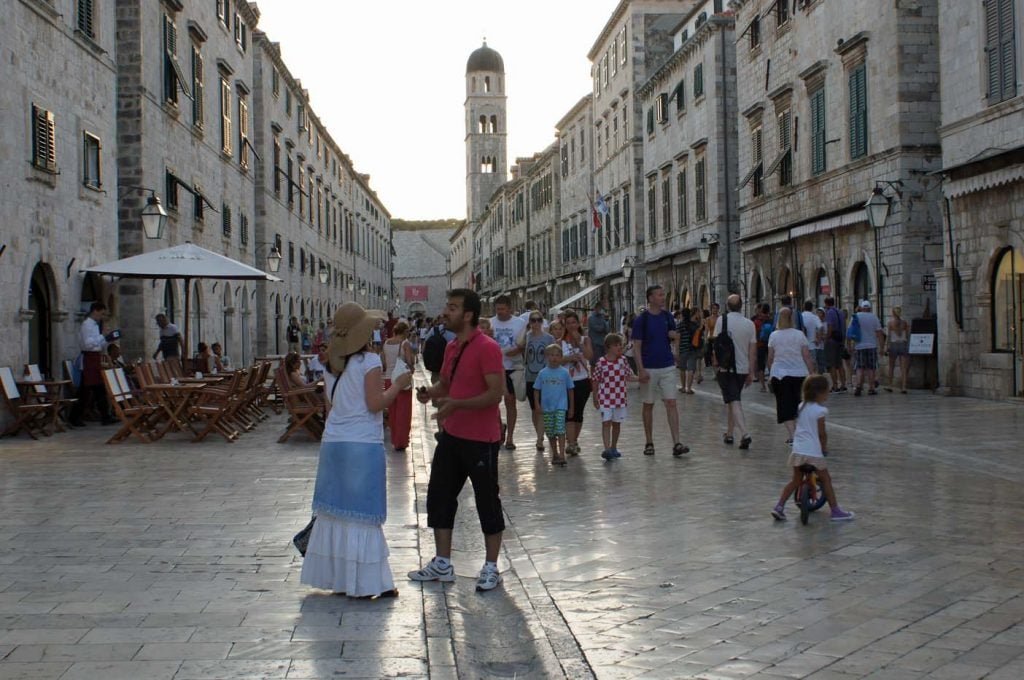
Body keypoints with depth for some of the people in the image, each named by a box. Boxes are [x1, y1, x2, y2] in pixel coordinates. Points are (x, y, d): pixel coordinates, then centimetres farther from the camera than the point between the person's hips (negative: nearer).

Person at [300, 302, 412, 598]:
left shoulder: (332, 363, 9)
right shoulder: (368, 361, -11)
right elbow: (375, 403, -14)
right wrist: (398, 385, -1)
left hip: (333, 442, 6)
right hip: (363, 444, -6)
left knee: (335, 511, 12)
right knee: (362, 514, -1)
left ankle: (333, 574, 19)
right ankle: (365, 582, 2)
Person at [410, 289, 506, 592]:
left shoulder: (487, 348, -16)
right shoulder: (451, 347, 11)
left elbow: (496, 393, -22)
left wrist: (456, 404, -29)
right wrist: (431, 392, 0)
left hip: (481, 439, -9)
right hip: (451, 435, 9)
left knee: (487, 501, 4)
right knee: (439, 496, 11)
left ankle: (491, 568, 15)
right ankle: (442, 564, 22)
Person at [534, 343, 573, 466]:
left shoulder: (564, 372, -1)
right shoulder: (543, 373, 2)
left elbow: (570, 389, 6)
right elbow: (536, 389, 8)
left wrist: (571, 406, 7)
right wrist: (537, 404, 0)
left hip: (561, 406, -2)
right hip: (547, 407, 3)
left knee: (560, 431, -14)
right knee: (550, 433, 10)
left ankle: (562, 455, -16)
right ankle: (555, 454, 24)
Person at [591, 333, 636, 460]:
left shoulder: (623, 360, 2)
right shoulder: (601, 362, -8)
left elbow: (628, 377, 9)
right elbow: (596, 381, 0)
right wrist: (595, 398, 4)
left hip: (619, 398, 4)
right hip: (605, 398, -4)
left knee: (617, 423, 12)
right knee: (606, 422, -11)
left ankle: (613, 448, 25)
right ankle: (607, 449, -16)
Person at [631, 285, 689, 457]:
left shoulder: (667, 316, 6)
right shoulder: (641, 319, -6)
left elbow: (675, 336, 18)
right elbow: (636, 346, -8)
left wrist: (674, 335, -7)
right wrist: (641, 370, -16)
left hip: (667, 367, 3)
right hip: (648, 369, -3)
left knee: (671, 403, -5)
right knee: (648, 405, 7)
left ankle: (676, 444, -9)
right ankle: (649, 443, 18)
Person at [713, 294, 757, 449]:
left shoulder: (722, 320, -6)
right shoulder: (749, 323, 3)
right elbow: (753, 350, 4)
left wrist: (716, 365, 4)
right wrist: (751, 372, 10)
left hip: (726, 368, -4)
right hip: (743, 368, 4)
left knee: (733, 401, -7)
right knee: (734, 400, 19)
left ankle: (744, 434, -23)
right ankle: (729, 433, 28)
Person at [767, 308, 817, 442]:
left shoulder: (774, 335, -2)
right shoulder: (799, 335, -3)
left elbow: (770, 358, 3)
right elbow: (807, 357, -2)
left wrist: (770, 373, 17)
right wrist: (812, 374, 3)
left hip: (779, 374, -1)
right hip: (799, 374, 1)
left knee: (785, 407, 0)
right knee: (798, 405, 17)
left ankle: (791, 435, -13)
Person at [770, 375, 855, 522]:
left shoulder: (801, 407, 10)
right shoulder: (820, 410, -10)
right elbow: (822, 433, -10)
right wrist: (824, 448, 7)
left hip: (798, 451, 6)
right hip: (813, 452, -6)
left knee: (795, 480, 16)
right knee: (826, 480, 7)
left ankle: (779, 506, 7)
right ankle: (835, 511, 10)